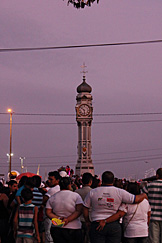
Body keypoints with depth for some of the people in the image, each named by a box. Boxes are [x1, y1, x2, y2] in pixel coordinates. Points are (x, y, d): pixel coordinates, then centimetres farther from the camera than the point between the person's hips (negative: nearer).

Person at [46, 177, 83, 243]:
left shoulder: (52, 198, 8)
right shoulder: (76, 195, -1)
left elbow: (48, 212, 2)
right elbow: (79, 211, -10)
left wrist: (58, 218, -8)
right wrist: (67, 220, -14)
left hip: (56, 229, 3)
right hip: (73, 228, -3)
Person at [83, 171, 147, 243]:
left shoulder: (92, 192, 1)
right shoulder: (120, 192, -3)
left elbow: (85, 209, 5)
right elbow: (137, 199, -4)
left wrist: (87, 221, 19)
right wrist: (144, 195, 17)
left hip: (96, 225, 0)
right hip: (114, 226, 0)